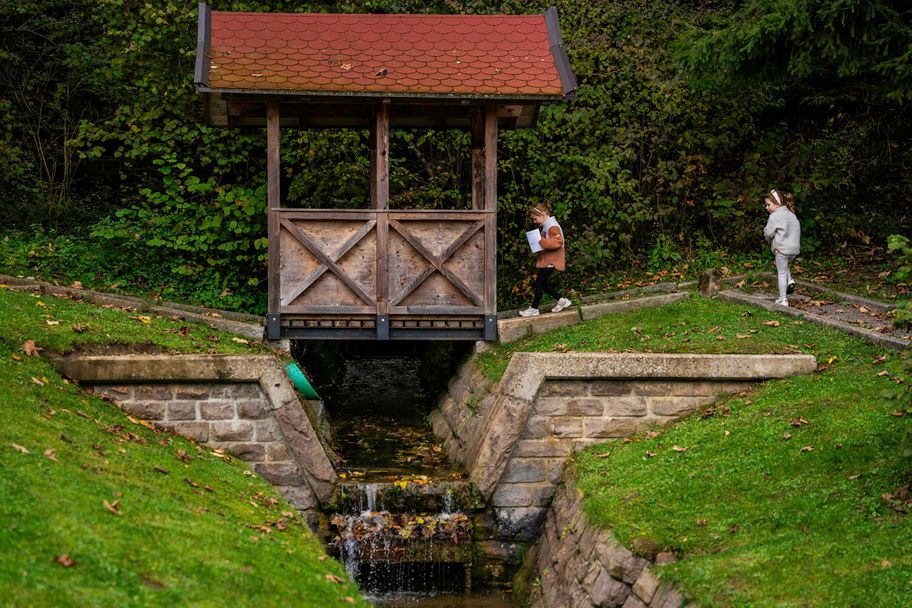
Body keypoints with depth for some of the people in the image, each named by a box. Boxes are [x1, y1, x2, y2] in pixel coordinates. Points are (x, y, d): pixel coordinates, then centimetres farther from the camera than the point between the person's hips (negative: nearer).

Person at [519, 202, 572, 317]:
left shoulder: (552, 226, -17)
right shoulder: (546, 226, 15)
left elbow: (558, 242, -29)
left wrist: (541, 242, -26)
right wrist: (541, 242, 9)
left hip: (550, 261, -10)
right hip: (546, 260, 10)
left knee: (539, 283, -5)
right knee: (542, 284, 13)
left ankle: (534, 309, 2)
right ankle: (562, 301, 20)